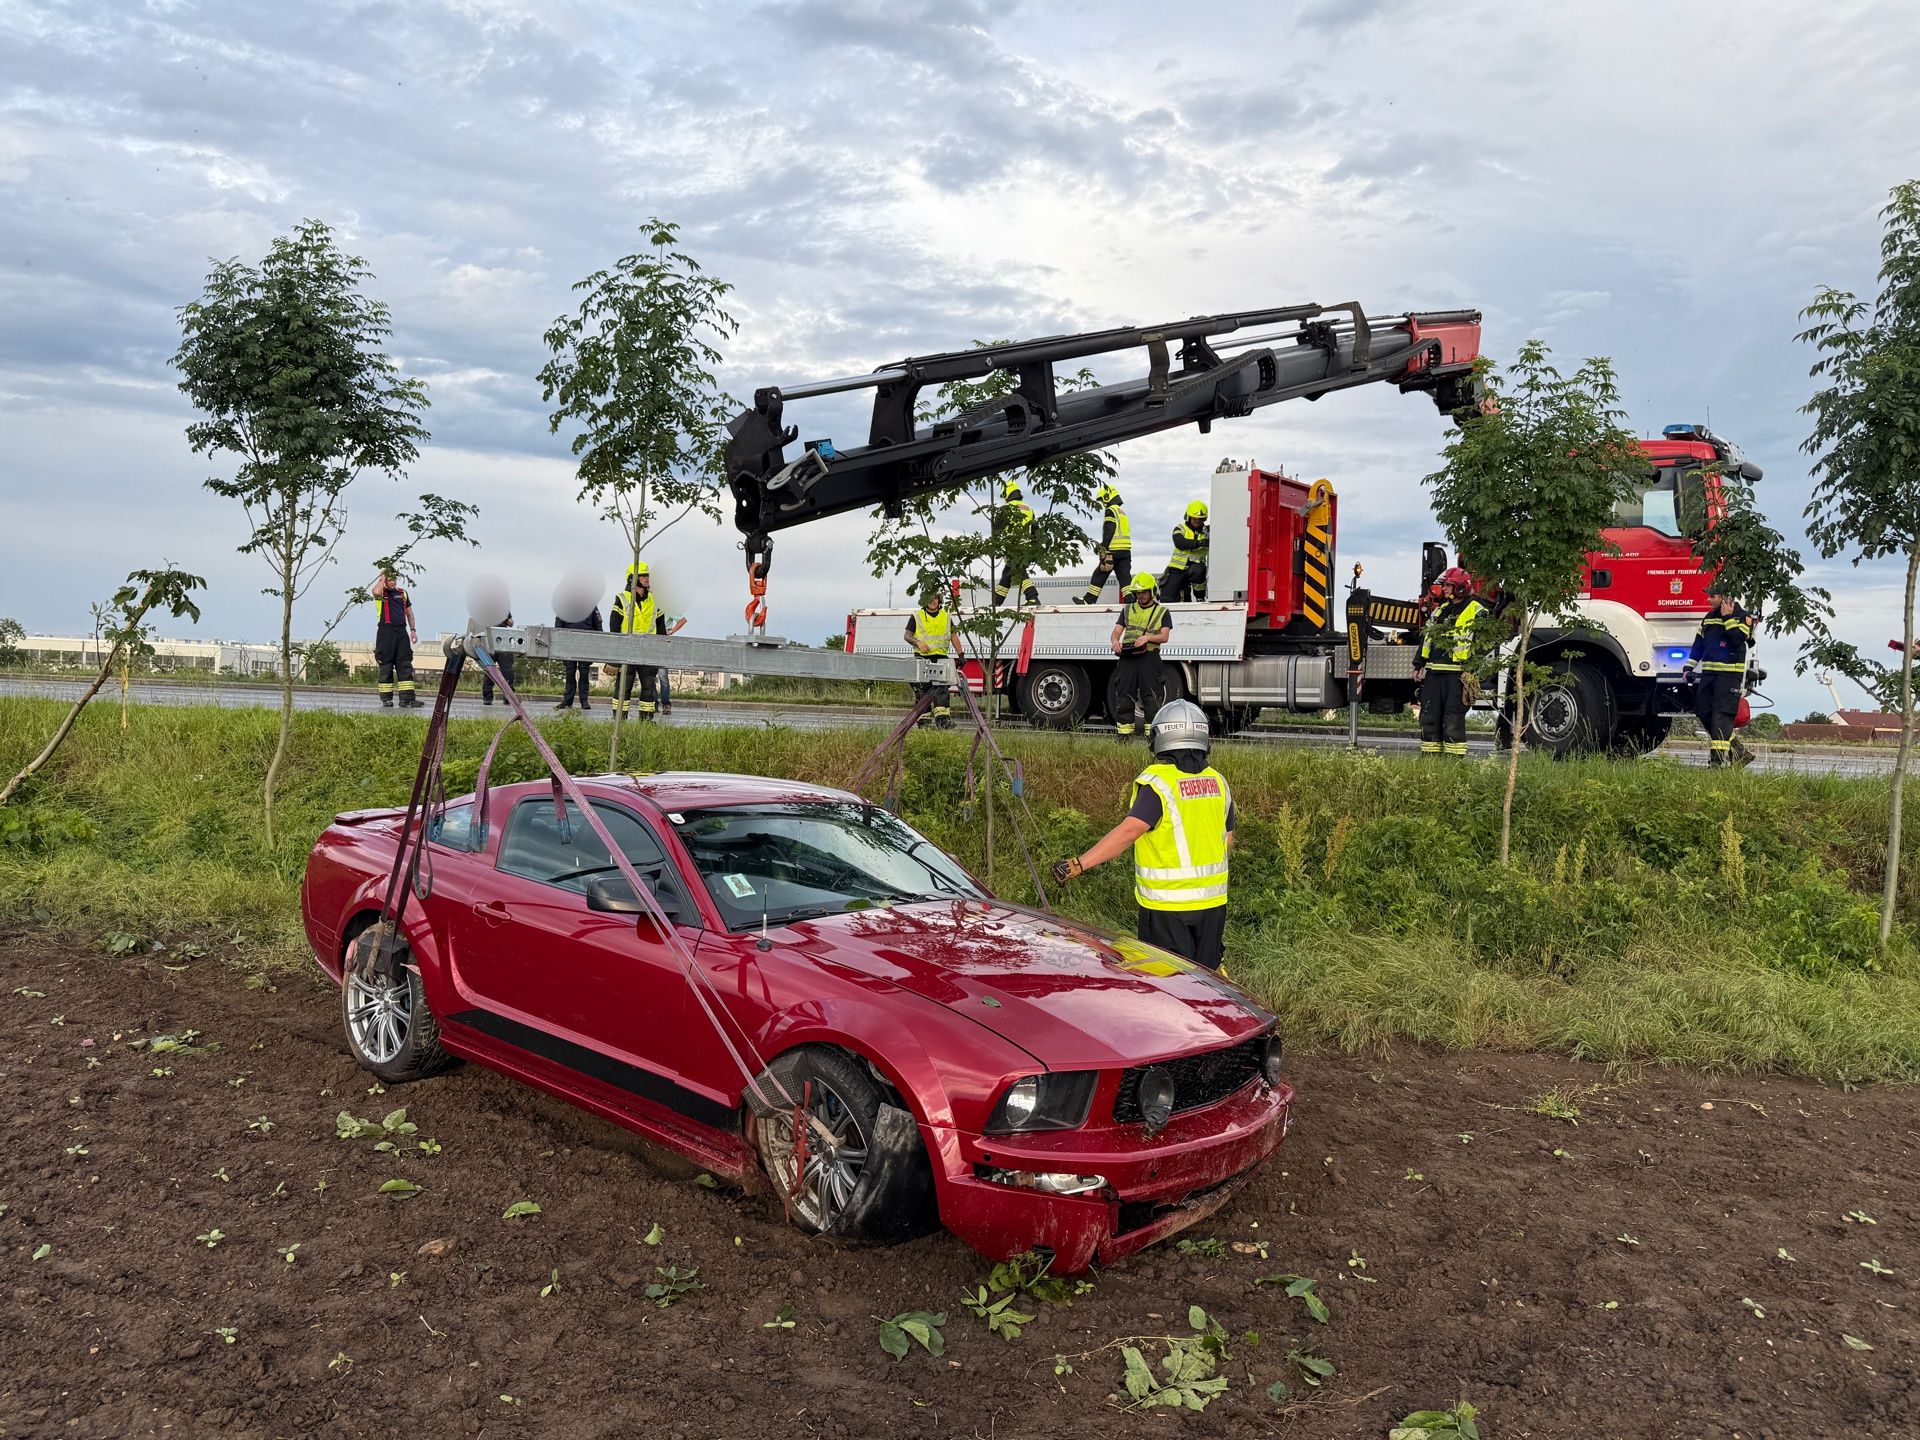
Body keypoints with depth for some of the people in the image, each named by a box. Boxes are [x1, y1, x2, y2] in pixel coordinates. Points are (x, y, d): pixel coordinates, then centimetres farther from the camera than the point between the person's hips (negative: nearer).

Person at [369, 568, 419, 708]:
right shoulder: (382, 593, 3)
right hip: (386, 632, -4)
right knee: (386, 665, -1)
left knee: (405, 665, -3)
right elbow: (376, 592, -23)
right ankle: (386, 698, 3)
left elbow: (409, 613, 21)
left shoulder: (403, 593, 17)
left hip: (401, 631, 4)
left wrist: (413, 630, 13)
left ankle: (407, 698, -6)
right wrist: (382, 578, -8)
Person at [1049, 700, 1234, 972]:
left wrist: (1079, 864, -31)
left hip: (1167, 904, -6)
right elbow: (1227, 842, 14)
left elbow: (1128, 831, -28)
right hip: (1212, 901, 6)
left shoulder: (1157, 781, -16)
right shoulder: (1218, 782, 6)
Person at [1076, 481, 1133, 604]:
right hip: (1126, 552, 8)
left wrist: (1105, 555, -17)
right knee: (1125, 578, 1)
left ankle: (1088, 601, 9)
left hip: (1114, 551, -7)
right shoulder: (1123, 512, 21)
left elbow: (1108, 534, -14)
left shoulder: (1111, 511, -7)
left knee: (1099, 576, 2)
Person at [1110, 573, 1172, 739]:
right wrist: (1115, 641, -12)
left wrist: (1147, 637, -20)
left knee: (1151, 698, -4)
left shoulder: (1162, 612, 10)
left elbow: (1164, 637, -1)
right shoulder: (1128, 610, 19)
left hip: (1149, 657, -3)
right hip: (1127, 657, 3)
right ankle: (1123, 736, 4)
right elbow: (1117, 631, 11)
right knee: (1123, 698, 0)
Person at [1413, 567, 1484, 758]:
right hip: (1434, 671, 7)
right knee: (1429, 716, 6)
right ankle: (1430, 756, 13)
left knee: (1453, 719, -7)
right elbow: (1426, 637, 23)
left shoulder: (1476, 611, -3)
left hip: (1456, 674, -7)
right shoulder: (1440, 610, 20)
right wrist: (1419, 665, 18)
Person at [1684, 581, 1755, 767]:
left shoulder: (1743, 617, -3)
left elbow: (1738, 639, -19)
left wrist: (1728, 618, -16)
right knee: (1704, 713, 5)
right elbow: (1699, 644, 20)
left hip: (1729, 674, -7)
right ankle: (1738, 752, 16)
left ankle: (1717, 760, -14)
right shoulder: (1709, 618, 17)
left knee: (1722, 716, -12)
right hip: (1708, 673, 7)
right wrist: (1688, 667, 14)